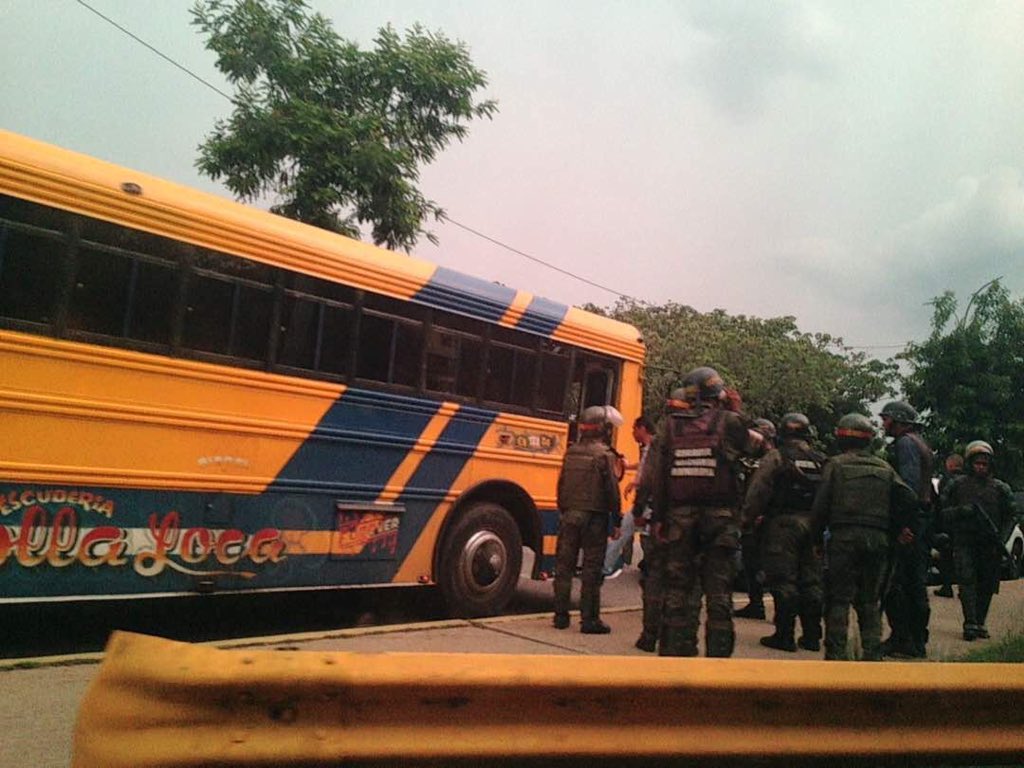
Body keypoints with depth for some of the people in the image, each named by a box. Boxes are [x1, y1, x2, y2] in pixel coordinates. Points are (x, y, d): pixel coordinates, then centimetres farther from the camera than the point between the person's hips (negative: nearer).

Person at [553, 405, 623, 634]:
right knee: (591, 569, 0)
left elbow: (561, 485, 12)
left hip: (569, 515, 5)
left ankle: (561, 615, 15)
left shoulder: (571, 452, 7)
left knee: (564, 565, 10)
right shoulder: (604, 454, -10)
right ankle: (589, 619, 4)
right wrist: (616, 521, -3)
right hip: (593, 518, -5)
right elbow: (612, 490, -11)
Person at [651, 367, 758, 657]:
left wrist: (659, 517, 6)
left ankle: (675, 651, 15)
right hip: (719, 516, -2)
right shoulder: (729, 421, -5)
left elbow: (660, 475, 2)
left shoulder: (671, 425, 3)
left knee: (679, 587, 10)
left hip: (680, 516, 2)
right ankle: (718, 652, 11)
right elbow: (748, 449, 13)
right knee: (719, 590, 6)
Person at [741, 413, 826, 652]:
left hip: (783, 524, -5)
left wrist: (748, 518, -5)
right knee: (811, 581, 11)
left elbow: (758, 491, -11)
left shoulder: (776, 457, -5)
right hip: (811, 525, 5)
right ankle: (812, 636, 17)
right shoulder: (821, 461, 11)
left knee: (784, 581, -1)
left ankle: (785, 635, 2)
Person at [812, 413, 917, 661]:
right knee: (870, 599, 13)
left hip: (844, 537, -4)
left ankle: (837, 653, -1)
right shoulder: (884, 468, 13)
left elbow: (821, 505, -4)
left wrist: (817, 537, 5)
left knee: (839, 597, 1)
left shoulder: (836, 465, 1)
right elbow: (909, 499, 6)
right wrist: (891, 531, 13)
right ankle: (873, 653, 12)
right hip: (877, 538, 4)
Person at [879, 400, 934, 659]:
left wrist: (902, 523, -25)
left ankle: (901, 638, -5)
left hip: (907, 522, -10)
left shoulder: (905, 443, -9)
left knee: (892, 582, -7)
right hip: (923, 521, 10)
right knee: (916, 582, 12)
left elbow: (910, 484, -21)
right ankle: (918, 641, 18)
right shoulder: (922, 444, 22)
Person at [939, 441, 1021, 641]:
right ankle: (970, 624, -15)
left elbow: (1014, 514, 10)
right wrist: (961, 511, -17)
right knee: (967, 581, -12)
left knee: (987, 586, 6)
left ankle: (980, 623, 17)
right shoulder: (956, 485, 5)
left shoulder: (1000, 488, 10)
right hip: (964, 543, -2)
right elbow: (942, 511, 3)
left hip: (990, 546, 3)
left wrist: (1002, 538, -4)